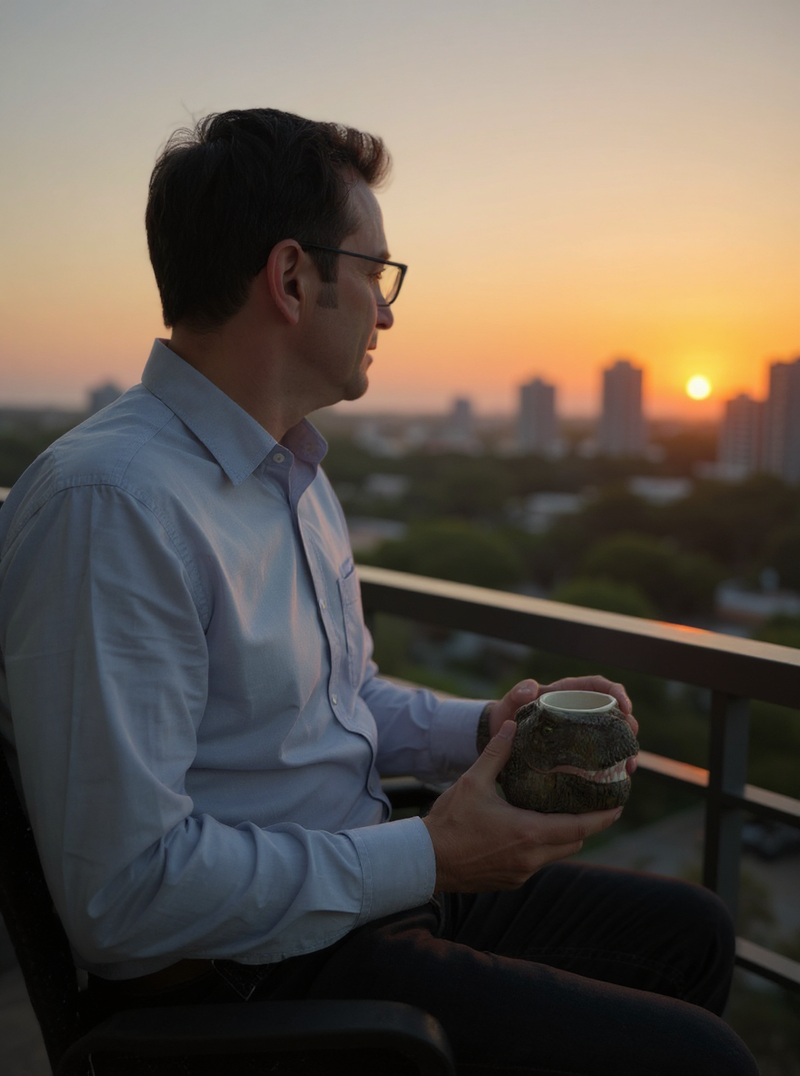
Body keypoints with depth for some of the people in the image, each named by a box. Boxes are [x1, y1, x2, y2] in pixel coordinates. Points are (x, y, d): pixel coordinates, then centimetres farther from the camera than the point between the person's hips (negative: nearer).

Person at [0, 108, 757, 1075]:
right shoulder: (111, 505, -24)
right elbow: (124, 895, -26)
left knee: (689, 930, 15)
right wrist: (426, 858, -19)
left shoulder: (296, 474, 9)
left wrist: (485, 726, 0)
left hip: (365, 885, 9)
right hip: (240, 971, -9)